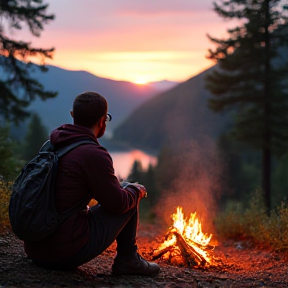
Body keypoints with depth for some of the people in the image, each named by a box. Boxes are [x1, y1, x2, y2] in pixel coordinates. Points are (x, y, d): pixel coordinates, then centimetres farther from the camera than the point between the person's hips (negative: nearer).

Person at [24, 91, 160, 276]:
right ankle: (128, 259, 17)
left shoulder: (50, 145, 7)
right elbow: (118, 203, -9)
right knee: (129, 193, 8)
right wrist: (137, 191, 13)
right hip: (67, 254, -8)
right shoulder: (94, 154, -17)